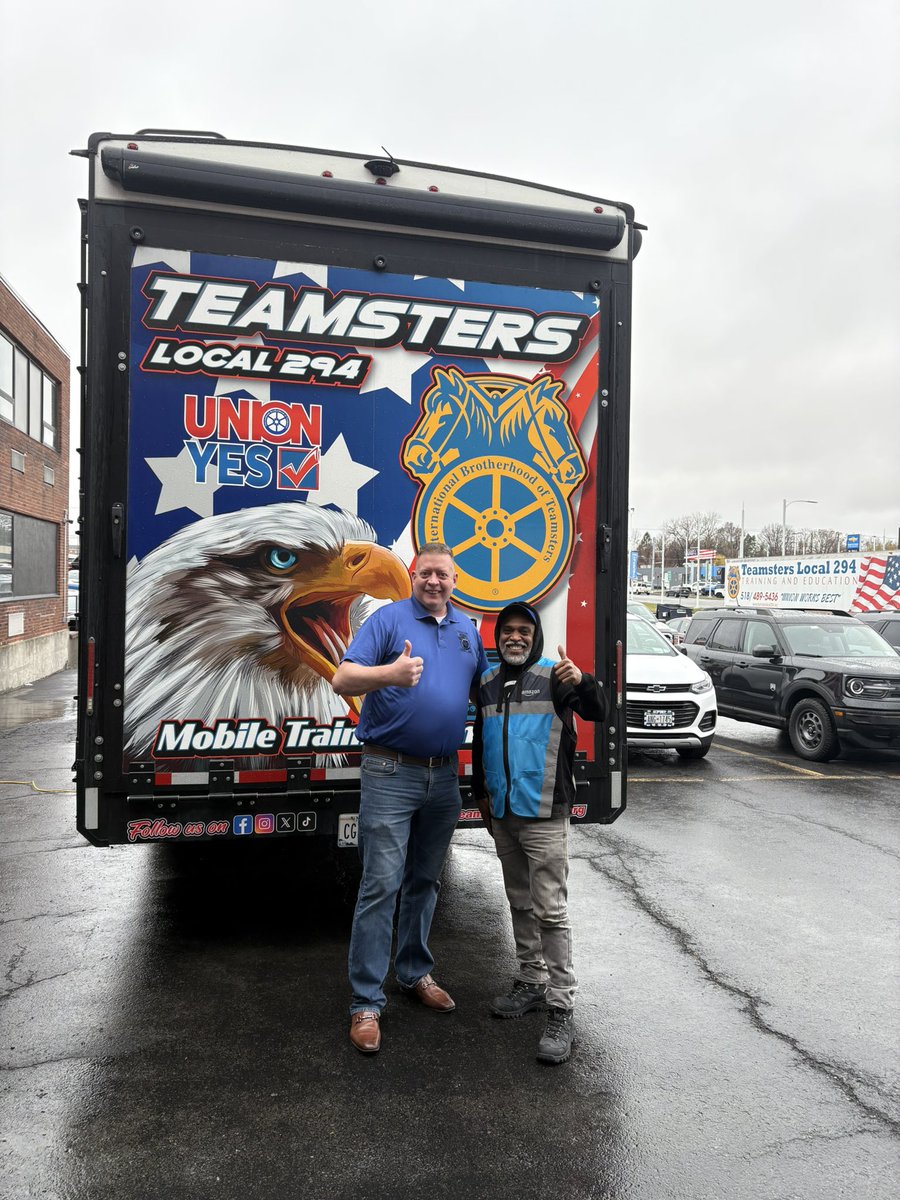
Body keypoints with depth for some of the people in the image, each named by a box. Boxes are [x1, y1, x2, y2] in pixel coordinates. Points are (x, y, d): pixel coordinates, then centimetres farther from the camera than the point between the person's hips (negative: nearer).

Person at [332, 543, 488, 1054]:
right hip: (391, 772, -5)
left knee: (426, 881, 17)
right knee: (382, 885, -4)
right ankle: (367, 1003, 6)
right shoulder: (389, 618, -6)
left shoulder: (468, 629, 11)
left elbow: (482, 688, 23)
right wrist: (390, 673, -36)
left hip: (444, 774, 6)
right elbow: (342, 680, -16)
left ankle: (415, 972, 34)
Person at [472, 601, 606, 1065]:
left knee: (550, 911, -5)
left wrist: (583, 682, -40)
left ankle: (561, 1010, 2)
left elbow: (598, 713, -21)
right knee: (520, 904, 18)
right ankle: (531, 982, 33)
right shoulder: (488, 683, 10)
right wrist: (480, 792, 21)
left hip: (544, 815, -6)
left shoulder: (554, 676, -7)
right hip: (502, 815, 6)